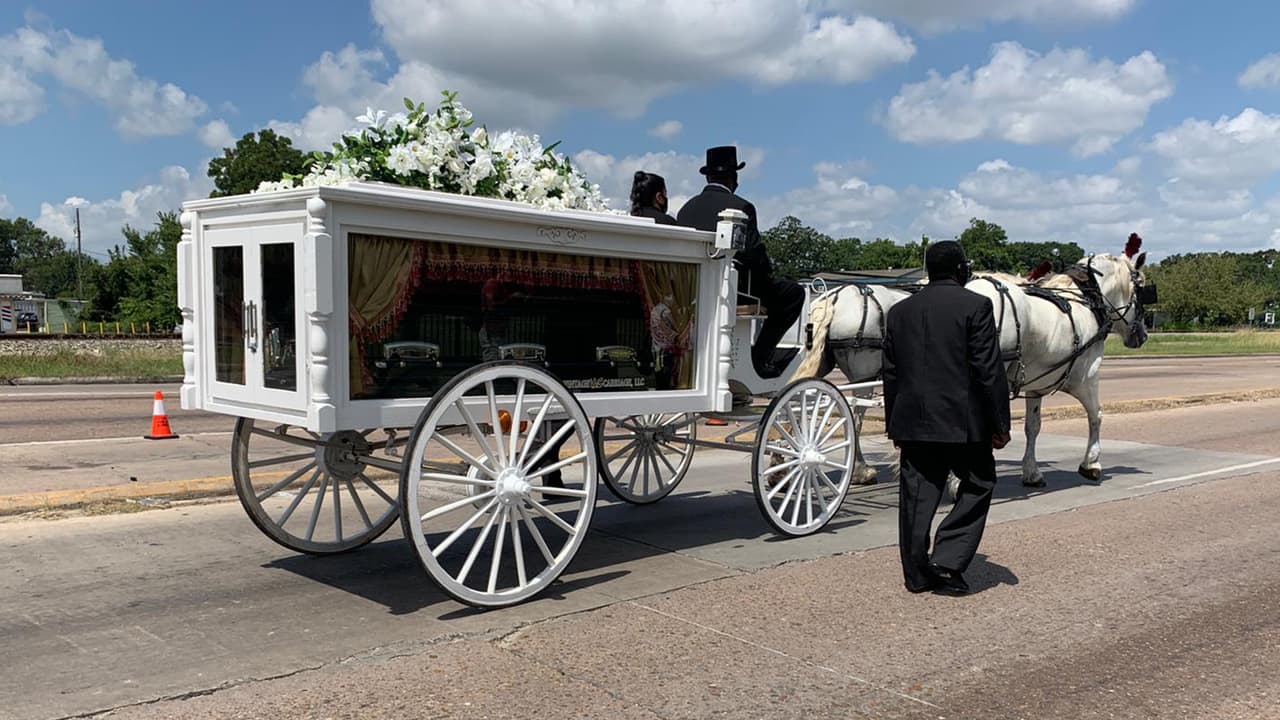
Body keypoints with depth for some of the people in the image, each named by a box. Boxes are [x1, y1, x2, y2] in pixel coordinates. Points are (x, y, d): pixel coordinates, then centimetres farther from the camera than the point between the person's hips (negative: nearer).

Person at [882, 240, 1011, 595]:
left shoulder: (899, 311, 9)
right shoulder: (975, 306, -6)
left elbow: (890, 375, 12)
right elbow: (989, 371, -10)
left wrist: (894, 426, 18)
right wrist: (1000, 424, -4)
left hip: (912, 422, 5)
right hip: (963, 421, -4)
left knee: (917, 495, 9)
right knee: (978, 487, 11)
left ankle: (917, 574, 15)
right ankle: (947, 561, 2)